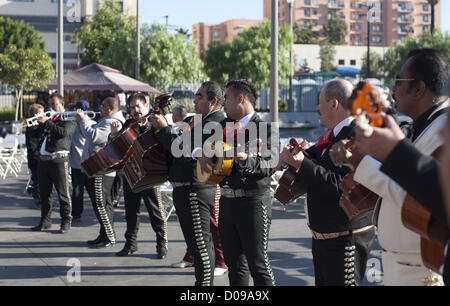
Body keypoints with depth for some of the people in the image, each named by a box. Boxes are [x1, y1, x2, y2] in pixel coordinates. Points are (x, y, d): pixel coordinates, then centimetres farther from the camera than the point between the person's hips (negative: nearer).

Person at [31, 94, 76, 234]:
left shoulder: (68, 119, 0)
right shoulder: (49, 117, 19)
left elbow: (63, 132, -20)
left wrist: (46, 122, -20)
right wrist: (38, 123, -1)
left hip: (59, 160, -7)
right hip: (43, 159, 7)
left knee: (63, 193, -4)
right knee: (44, 193, 11)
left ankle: (66, 222, 1)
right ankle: (45, 221, 19)